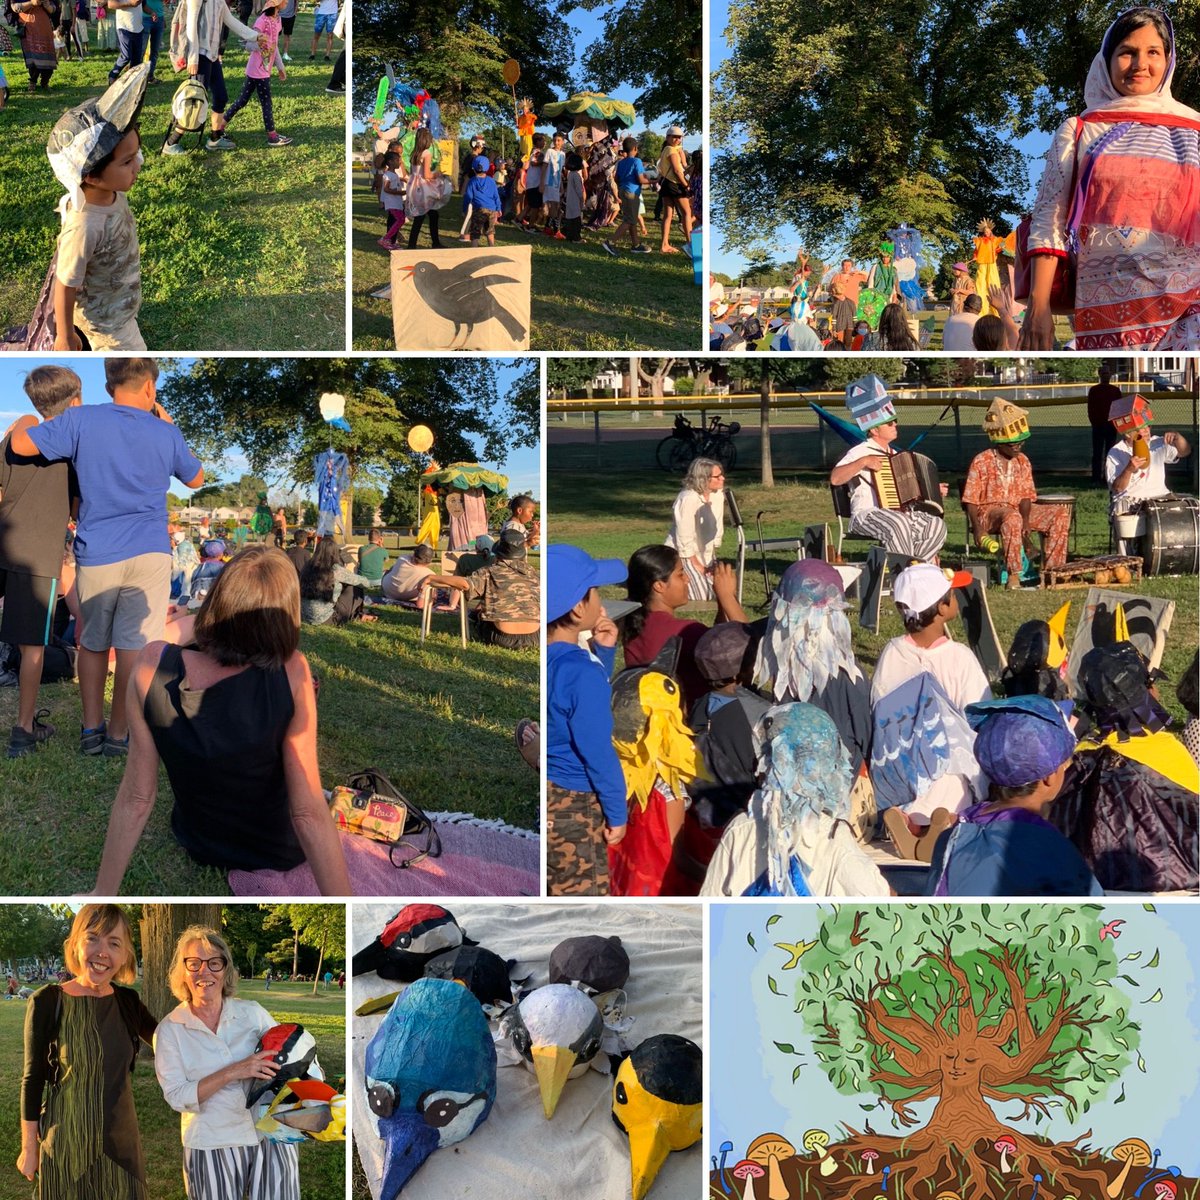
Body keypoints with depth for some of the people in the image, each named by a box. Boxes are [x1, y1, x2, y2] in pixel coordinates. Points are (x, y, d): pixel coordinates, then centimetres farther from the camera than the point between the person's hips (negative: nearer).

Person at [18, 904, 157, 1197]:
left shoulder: (128, 1001, 1)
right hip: (67, 1143, -4)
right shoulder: (47, 1002, -11)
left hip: (121, 1141, 4)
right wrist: (29, 1147, -3)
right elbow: (32, 1079, -5)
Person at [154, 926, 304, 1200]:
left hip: (272, 1136, 1)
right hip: (212, 1147, -1)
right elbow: (176, 1096, -9)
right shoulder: (169, 1029, -1)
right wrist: (234, 1072, -20)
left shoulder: (252, 1013, 4)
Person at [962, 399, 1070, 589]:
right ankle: (1013, 574, -40)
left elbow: (1026, 496, 4)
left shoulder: (1022, 462, 9)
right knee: (1012, 516, -41)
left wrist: (1025, 520, -16)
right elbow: (970, 500, -8)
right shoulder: (981, 462, -7)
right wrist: (977, 529, -21)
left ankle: (1053, 567, -14)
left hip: (1016, 510, 6)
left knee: (1061, 513, -11)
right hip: (988, 513, -6)